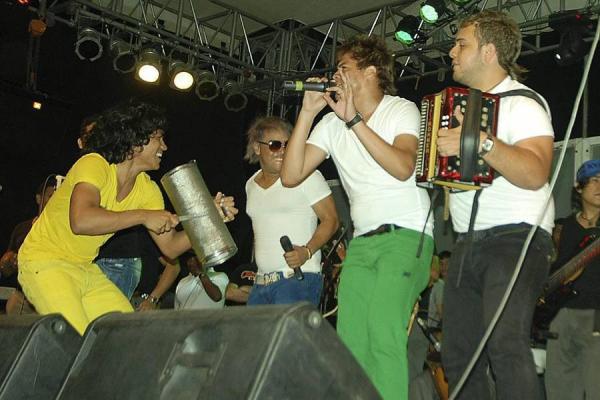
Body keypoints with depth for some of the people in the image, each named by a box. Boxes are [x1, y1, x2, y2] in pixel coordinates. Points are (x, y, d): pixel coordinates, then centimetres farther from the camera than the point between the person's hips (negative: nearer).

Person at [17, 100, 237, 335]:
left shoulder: (147, 190, 2)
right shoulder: (94, 165, -21)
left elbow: (170, 247, 2)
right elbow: (80, 221, -39)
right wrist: (143, 216, -31)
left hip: (86, 269, 8)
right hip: (44, 261, -8)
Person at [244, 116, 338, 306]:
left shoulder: (306, 175, -4)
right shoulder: (251, 185, 16)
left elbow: (330, 219, -6)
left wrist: (307, 251, -20)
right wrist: (259, 272, 17)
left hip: (298, 278, -6)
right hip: (260, 283, 6)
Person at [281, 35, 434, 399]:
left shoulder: (401, 109, -1)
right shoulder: (332, 124, 12)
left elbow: (403, 167, -20)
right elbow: (291, 176, 2)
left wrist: (354, 119, -19)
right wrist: (307, 113, -3)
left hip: (407, 233, -5)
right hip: (362, 242, 6)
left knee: (383, 334, -22)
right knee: (350, 342, -1)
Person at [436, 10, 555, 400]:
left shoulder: (522, 102, -6)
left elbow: (535, 173, -23)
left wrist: (482, 143, -33)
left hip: (516, 238, -8)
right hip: (468, 245, 8)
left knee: (505, 345, -26)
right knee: (459, 353, 7)